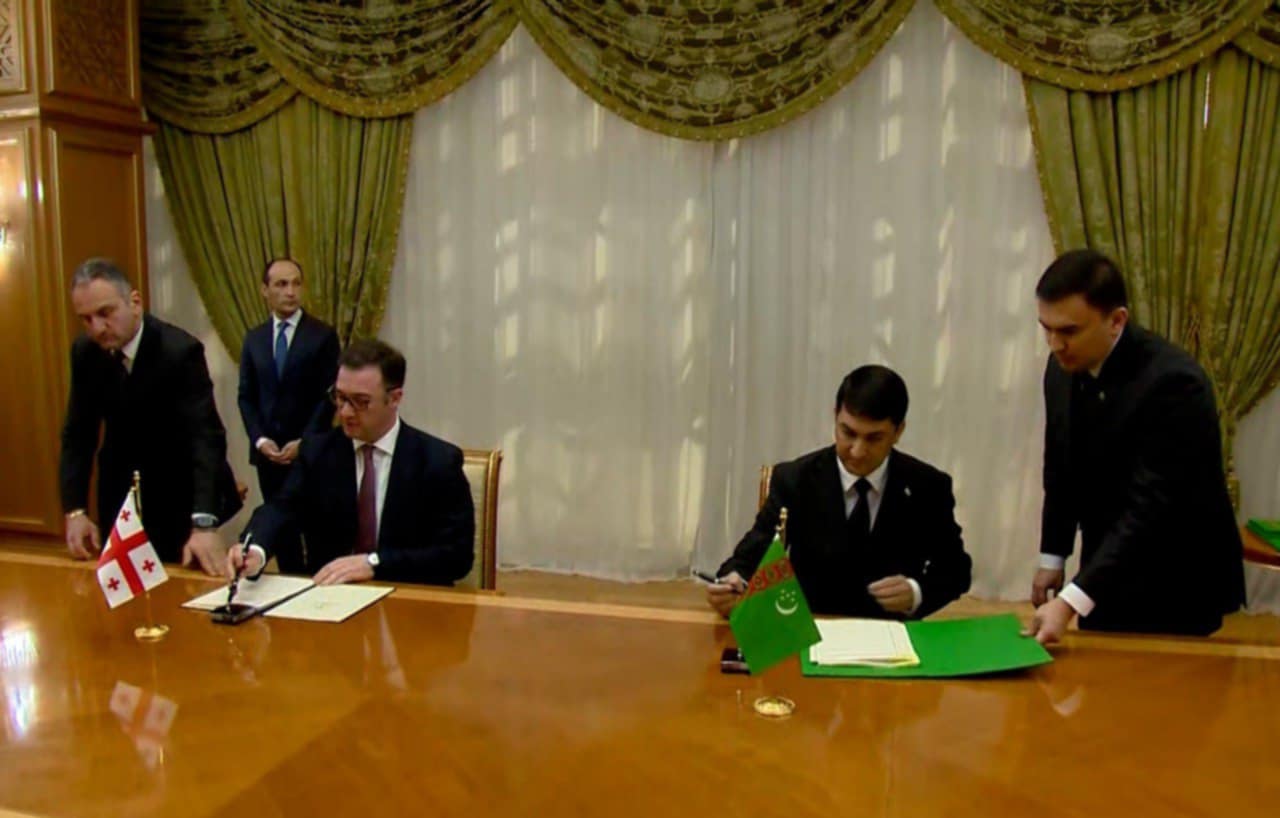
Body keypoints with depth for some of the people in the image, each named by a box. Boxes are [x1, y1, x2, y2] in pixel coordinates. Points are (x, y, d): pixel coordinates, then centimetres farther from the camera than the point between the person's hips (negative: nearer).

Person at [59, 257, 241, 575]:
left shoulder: (180, 350, -26)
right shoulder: (85, 352, -9)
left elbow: (205, 435, -34)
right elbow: (78, 434, -4)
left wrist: (203, 523, -46)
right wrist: (75, 510, -17)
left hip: (178, 492, -4)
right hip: (120, 491, 4)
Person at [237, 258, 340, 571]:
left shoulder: (323, 335, -3)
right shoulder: (254, 338, 9)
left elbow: (330, 395, -7)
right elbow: (246, 396, 9)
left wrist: (304, 442, -13)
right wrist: (259, 439, -5)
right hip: (268, 451, 4)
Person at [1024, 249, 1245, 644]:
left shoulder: (1173, 381, -26)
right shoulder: (1063, 368, -5)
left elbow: (1149, 509, -31)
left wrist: (1071, 601, -37)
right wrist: (1052, 557, 10)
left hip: (1177, 583, -6)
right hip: (1106, 571, 6)